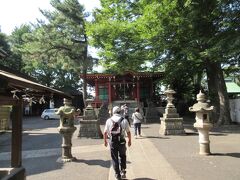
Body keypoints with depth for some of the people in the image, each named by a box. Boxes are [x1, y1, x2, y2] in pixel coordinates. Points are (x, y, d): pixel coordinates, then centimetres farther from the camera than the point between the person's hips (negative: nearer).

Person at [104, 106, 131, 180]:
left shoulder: (109, 120, -2)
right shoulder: (124, 120, -3)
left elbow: (105, 133, 0)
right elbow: (128, 132, 0)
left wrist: (105, 141, 14)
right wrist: (129, 140, 14)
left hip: (113, 142, 0)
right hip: (121, 141, 0)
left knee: (114, 158, 14)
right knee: (122, 156, 21)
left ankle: (117, 174, 20)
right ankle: (123, 171, 16)